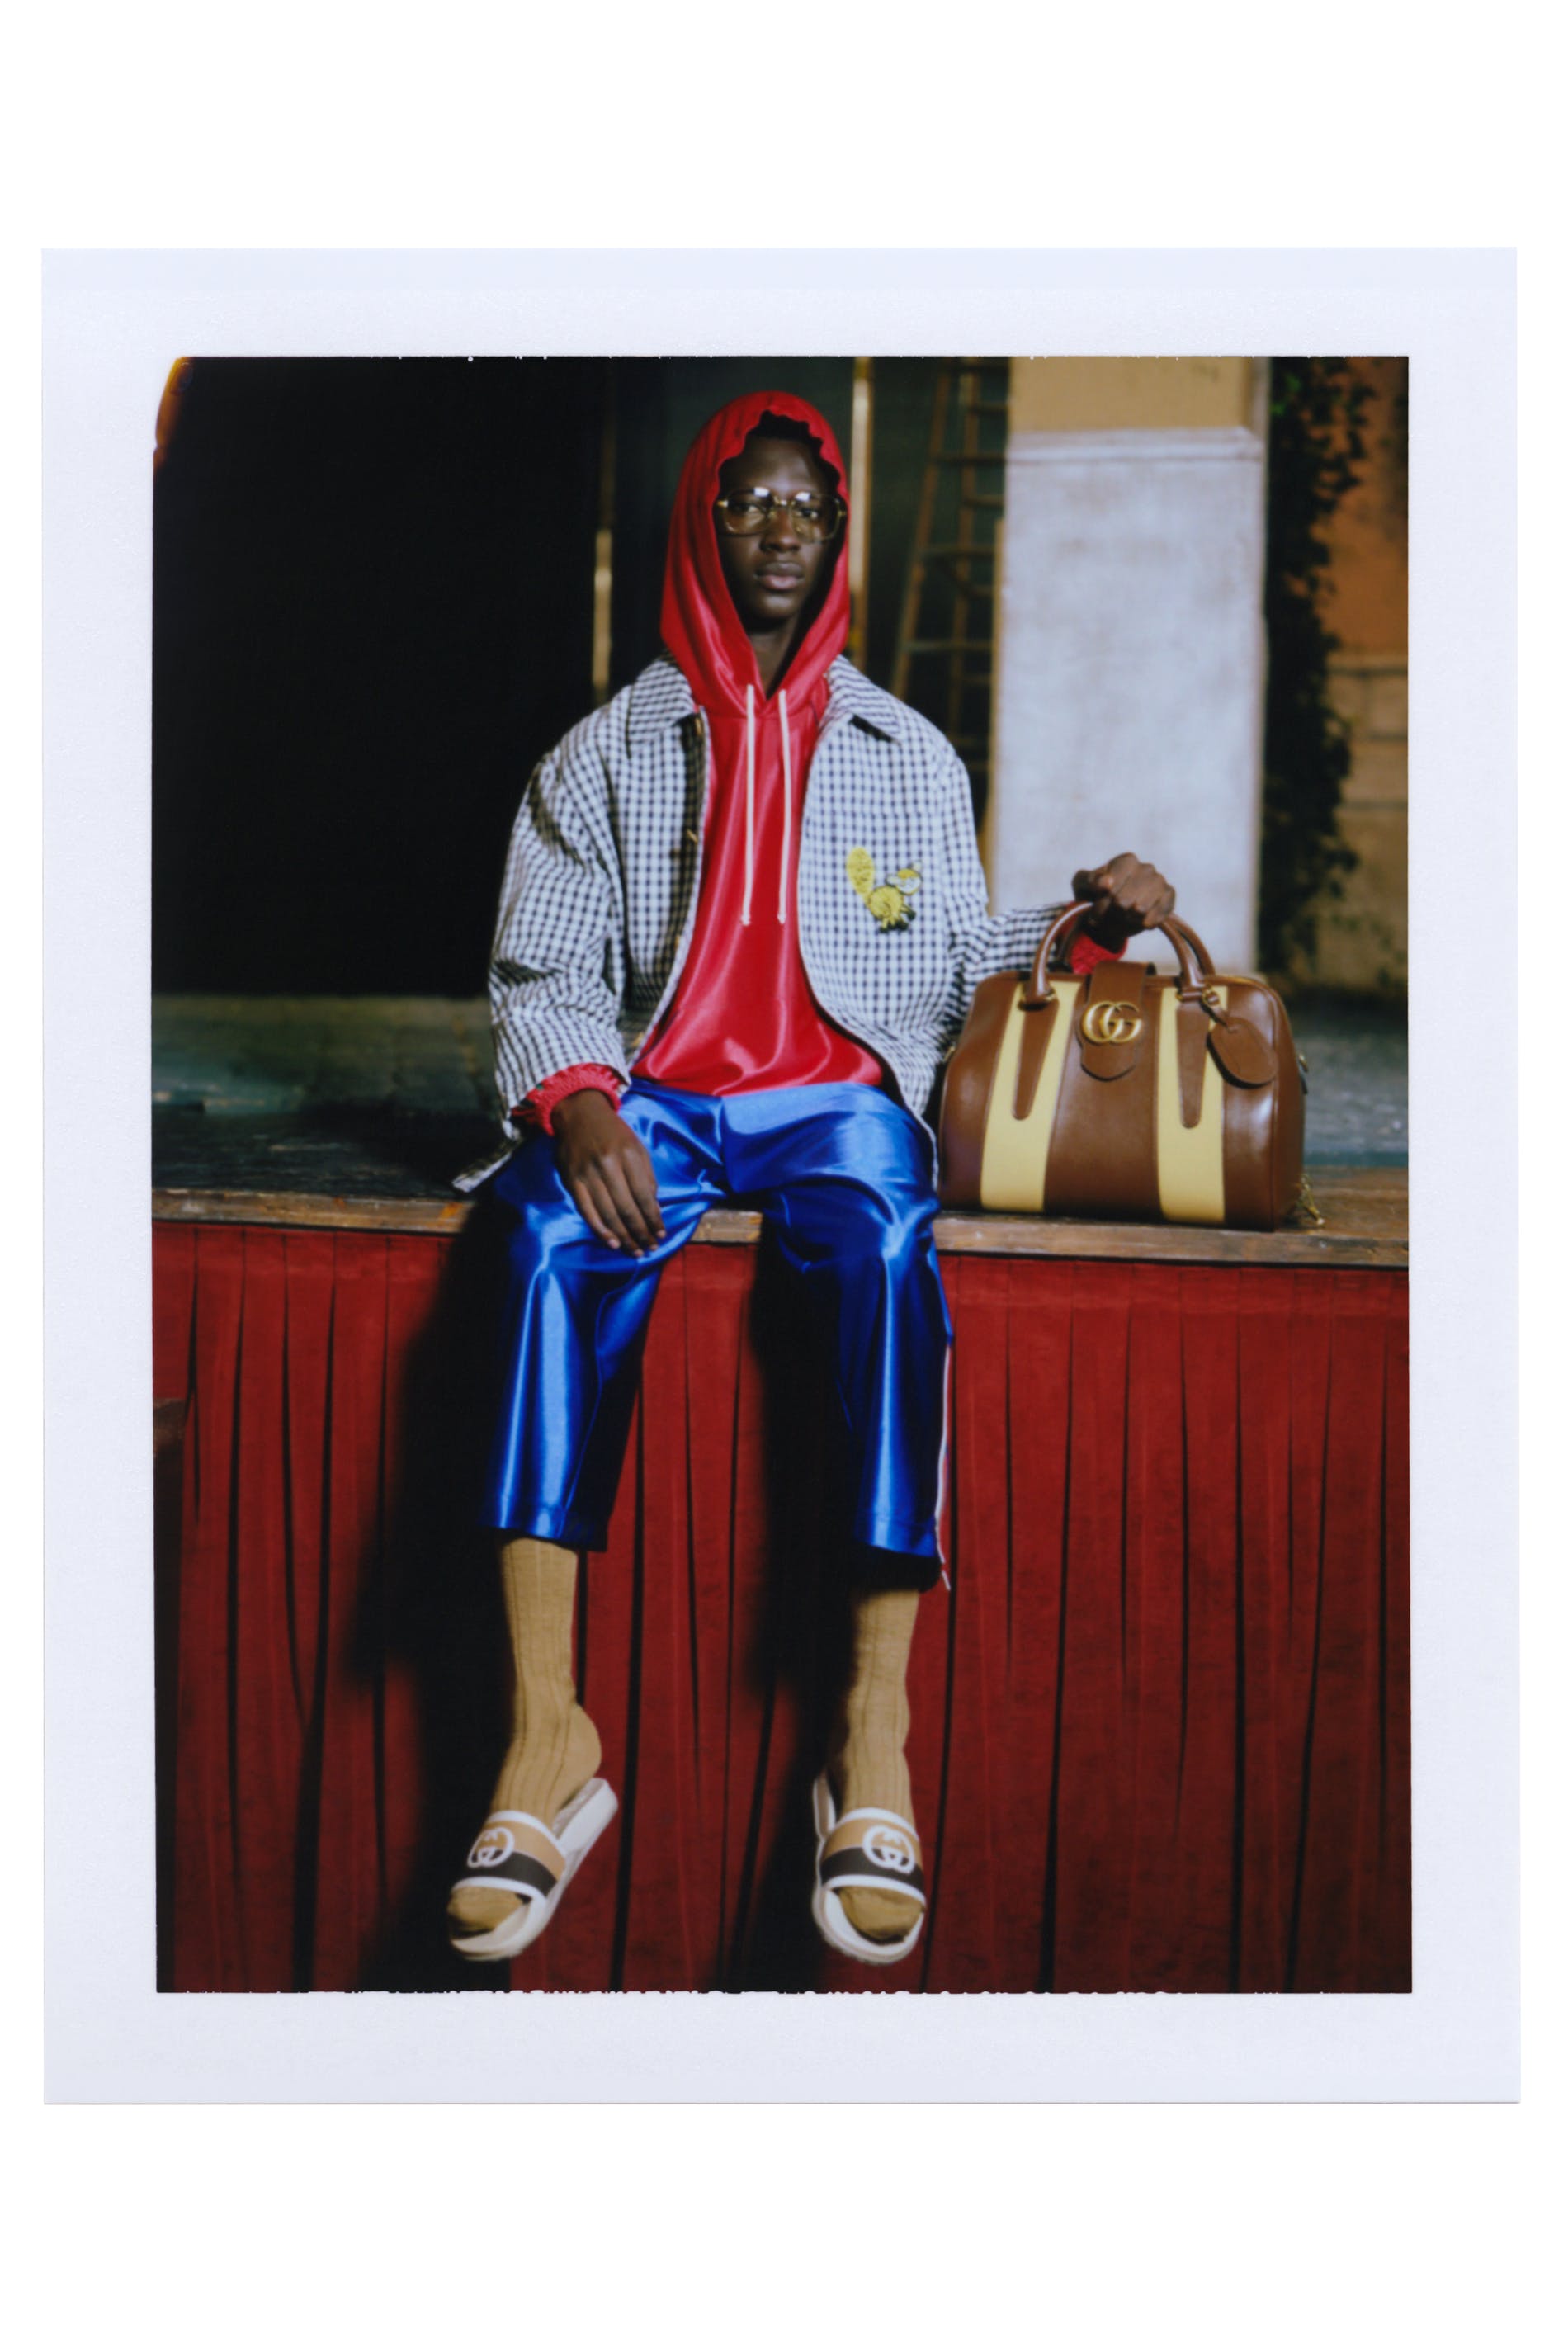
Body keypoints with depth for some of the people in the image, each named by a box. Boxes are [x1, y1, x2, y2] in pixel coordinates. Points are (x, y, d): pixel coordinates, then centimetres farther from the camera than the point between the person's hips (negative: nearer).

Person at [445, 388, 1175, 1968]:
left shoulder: (910, 757, 18)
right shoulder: (605, 753, 14)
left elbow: (952, 966, 17)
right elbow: (542, 972, 7)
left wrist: (1082, 924, -2)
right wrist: (578, 1102, -13)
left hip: (840, 1094, 0)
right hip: (657, 1095, 0)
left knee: (885, 1248, -36)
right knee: (556, 1244, -35)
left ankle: (875, 1737, -39)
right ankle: (546, 1732, -38)